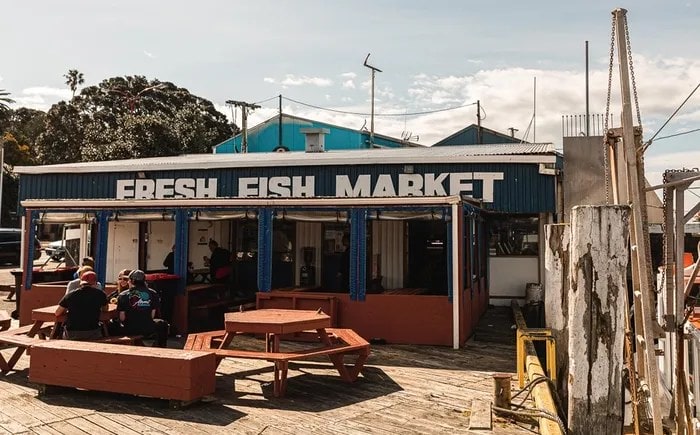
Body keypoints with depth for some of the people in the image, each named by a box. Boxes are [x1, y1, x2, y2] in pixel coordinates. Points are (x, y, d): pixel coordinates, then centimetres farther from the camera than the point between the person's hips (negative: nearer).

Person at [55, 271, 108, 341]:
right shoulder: (100, 294, -3)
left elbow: (57, 313, 7)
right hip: (92, 335, -1)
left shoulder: (70, 295, -2)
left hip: (71, 336, 1)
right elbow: (105, 310, 16)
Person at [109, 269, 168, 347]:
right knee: (163, 324, 32)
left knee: (112, 325, 27)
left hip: (129, 330, -1)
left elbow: (122, 317, -3)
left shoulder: (123, 295, -2)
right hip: (147, 330, 1)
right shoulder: (152, 294, 2)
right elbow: (152, 315, 4)